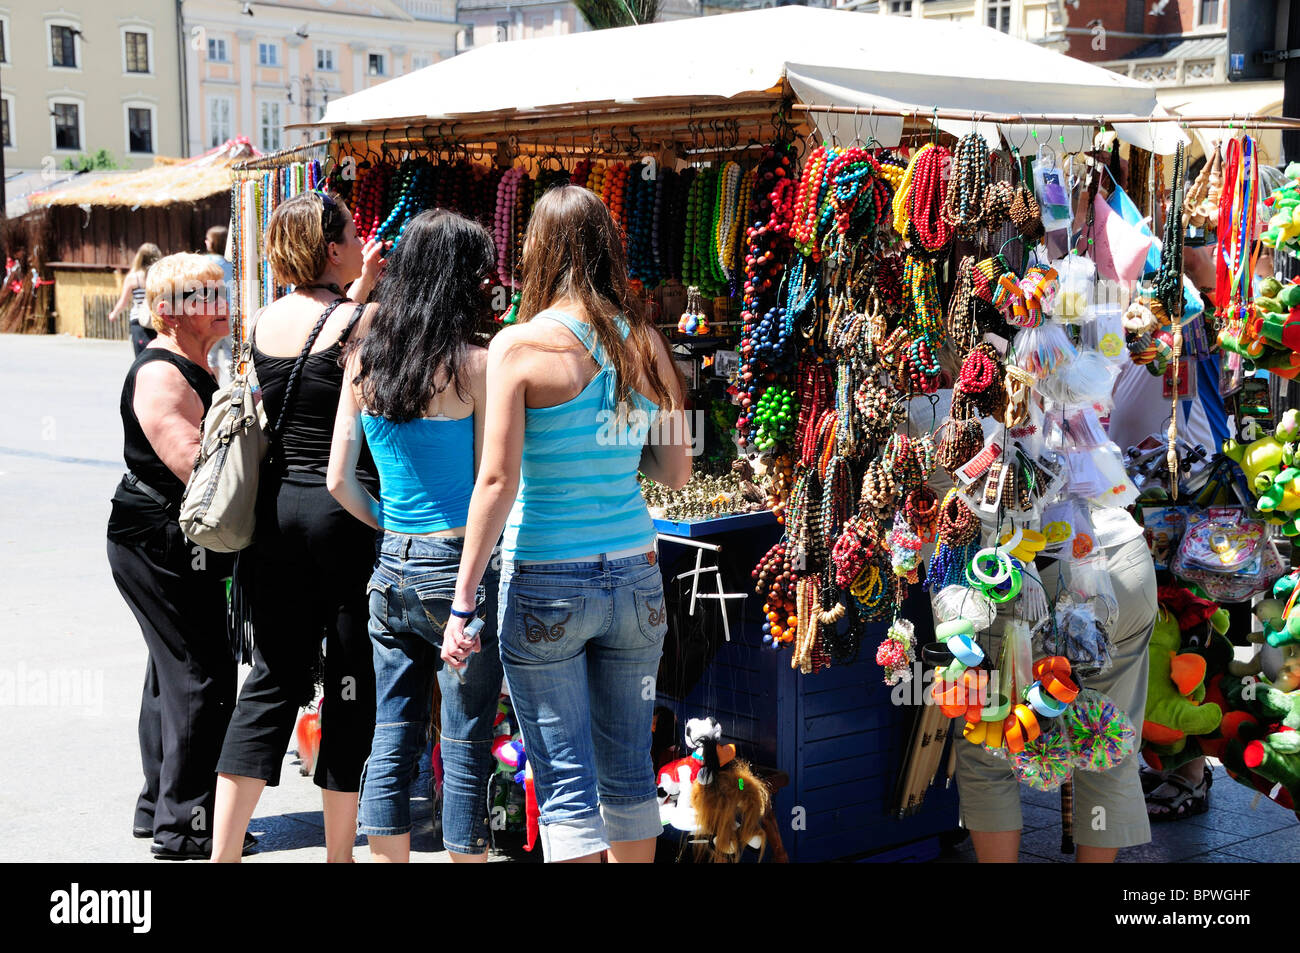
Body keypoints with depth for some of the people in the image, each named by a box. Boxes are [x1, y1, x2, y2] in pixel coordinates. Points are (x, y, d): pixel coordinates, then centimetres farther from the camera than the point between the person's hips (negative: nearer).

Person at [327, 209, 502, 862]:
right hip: (459, 567, -5)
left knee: (391, 739, 13)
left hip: (391, 567, 6)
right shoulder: (476, 365, -11)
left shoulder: (364, 359, 4)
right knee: (466, 749, 4)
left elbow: (338, 481, 6)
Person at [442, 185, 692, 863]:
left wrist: (463, 603, -11)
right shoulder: (646, 343, 2)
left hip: (546, 584, -4)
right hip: (634, 577, 4)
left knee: (566, 782, 3)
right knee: (628, 771, 17)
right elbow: (677, 473, 6)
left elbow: (497, 480, -14)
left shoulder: (519, 345, -10)